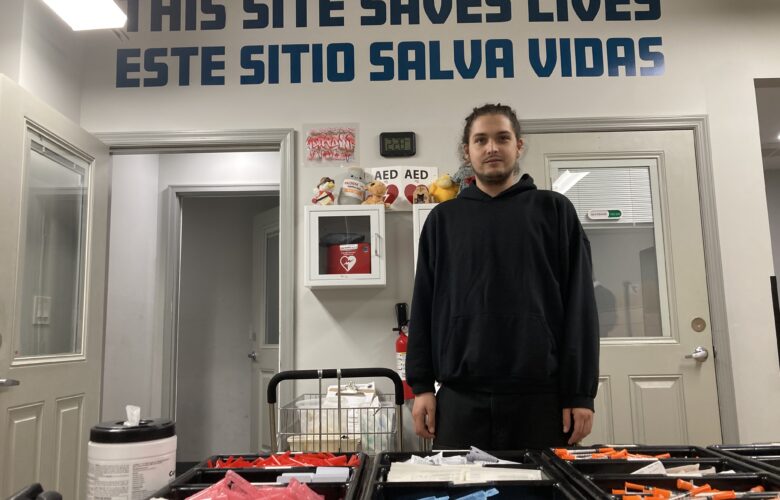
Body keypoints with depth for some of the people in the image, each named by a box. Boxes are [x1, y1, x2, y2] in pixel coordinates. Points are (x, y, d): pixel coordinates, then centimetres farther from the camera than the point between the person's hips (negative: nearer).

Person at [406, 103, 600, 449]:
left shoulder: (554, 210, 7)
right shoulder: (443, 219, 11)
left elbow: (579, 306, 2)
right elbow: (424, 307, 8)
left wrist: (581, 393, -4)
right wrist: (421, 385, 1)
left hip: (542, 395, -1)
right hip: (460, 398, 1)